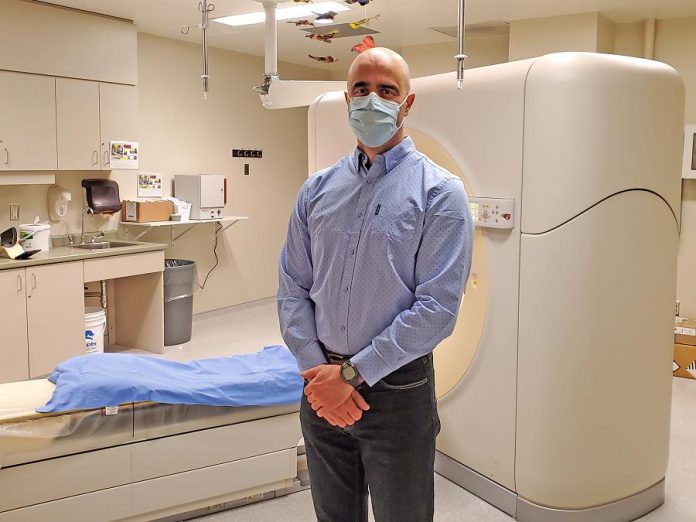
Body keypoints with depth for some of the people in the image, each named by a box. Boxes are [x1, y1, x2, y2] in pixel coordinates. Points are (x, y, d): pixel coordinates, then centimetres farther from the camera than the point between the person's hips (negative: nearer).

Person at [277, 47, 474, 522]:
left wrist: (352, 374, -16)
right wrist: (316, 369, -9)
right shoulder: (318, 190, 5)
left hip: (396, 391, -4)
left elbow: (437, 309, -16)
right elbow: (292, 289, 4)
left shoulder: (439, 193, -9)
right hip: (323, 391, 4)